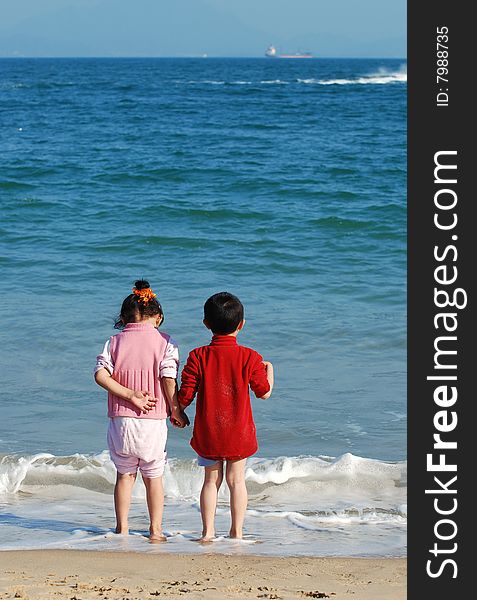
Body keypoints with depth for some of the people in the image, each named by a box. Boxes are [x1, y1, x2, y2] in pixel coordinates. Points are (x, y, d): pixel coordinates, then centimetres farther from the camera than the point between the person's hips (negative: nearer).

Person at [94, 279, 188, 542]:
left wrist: (129, 395, -9)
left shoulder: (114, 342, 4)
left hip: (121, 420, 1)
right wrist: (176, 410, 0)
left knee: (125, 474, 14)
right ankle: (155, 530, 14)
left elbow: (101, 374, -8)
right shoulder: (165, 342, -3)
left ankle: (122, 528, 15)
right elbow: (169, 379, -10)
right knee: (153, 477, 11)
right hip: (153, 421, -1)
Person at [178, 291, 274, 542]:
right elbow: (264, 392, -1)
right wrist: (269, 369, 18)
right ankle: (237, 531, 12)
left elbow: (185, 395, -9)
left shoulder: (198, 356, -9)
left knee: (211, 479, 12)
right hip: (239, 432, -1)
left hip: (207, 433, 1)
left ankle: (208, 531, 10)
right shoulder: (249, 357, -10)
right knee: (236, 479, 10)